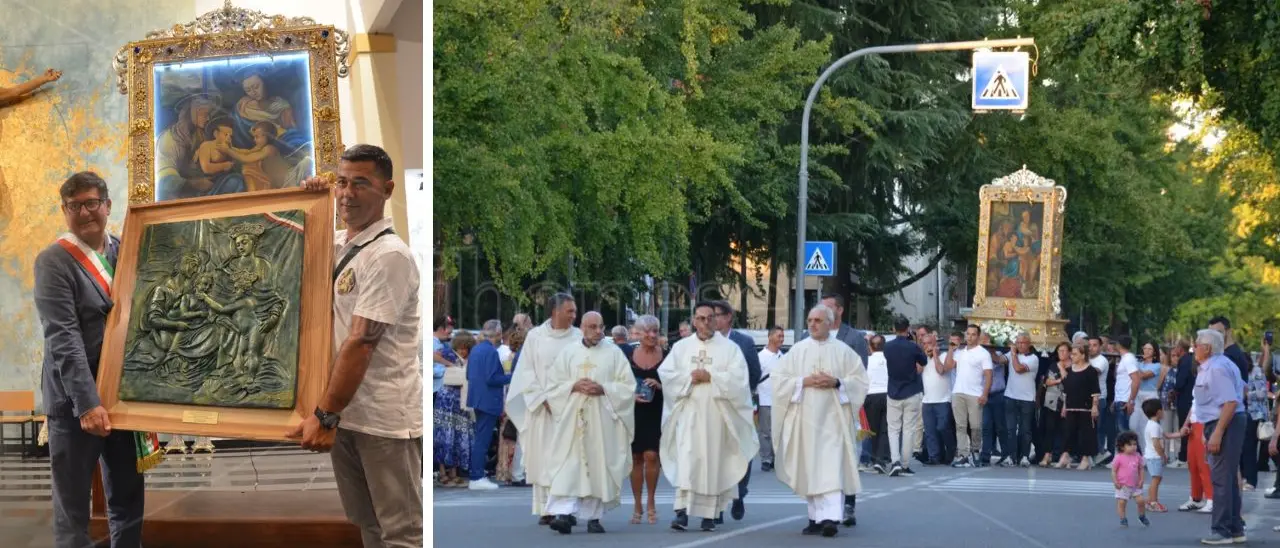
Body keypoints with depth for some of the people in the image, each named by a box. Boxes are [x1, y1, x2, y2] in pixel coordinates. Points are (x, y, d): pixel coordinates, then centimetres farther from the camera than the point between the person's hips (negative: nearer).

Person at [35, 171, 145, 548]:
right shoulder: (53, 262, -9)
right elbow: (63, 338, -16)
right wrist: (87, 403, -23)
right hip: (75, 400, -5)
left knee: (128, 501, 11)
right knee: (72, 507, 0)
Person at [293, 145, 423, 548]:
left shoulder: (389, 255, -16)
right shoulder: (338, 244, 11)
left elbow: (361, 344, -21)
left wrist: (325, 415, -22)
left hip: (385, 419, -9)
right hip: (346, 413, 9)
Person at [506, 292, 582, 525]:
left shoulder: (578, 337, 3)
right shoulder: (535, 336, 3)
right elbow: (527, 371, 2)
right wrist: (544, 398, -8)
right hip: (542, 407, 0)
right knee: (543, 457, 0)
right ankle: (545, 509, 5)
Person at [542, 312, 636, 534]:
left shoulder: (614, 353, 6)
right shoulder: (568, 352, 8)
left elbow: (628, 386, 3)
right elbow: (553, 384, 6)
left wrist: (604, 389, -12)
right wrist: (574, 386, -11)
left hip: (603, 419, 0)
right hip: (572, 417, 0)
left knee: (599, 465, 0)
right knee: (568, 465, -11)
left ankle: (593, 516, 8)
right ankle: (564, 512, -18)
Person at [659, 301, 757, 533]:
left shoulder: (729, 348, 6)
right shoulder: (681, 347, 12)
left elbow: (738, 377, -6)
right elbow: (665, 373, 4)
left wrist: (710, 377, -13)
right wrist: (690, 377, -9)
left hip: (716, 413, -1)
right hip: (689, 412, 1)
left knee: (713, 461, 0)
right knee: (686, 460, -10)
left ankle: (709, 514, 6)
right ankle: (682, 512, -16)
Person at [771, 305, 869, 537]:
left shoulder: (843, 351, 5)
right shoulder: (797, 350, 8)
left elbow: (860, 379, 5)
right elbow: (777, 378, 4)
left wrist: (837, 383, -11)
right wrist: (803, 382, -9)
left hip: (832, 418, -2)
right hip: (805, 419, 2)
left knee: (832, 467, -12)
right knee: (809, 468, 4)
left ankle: (831, 516, -20)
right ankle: (817, 516, 11)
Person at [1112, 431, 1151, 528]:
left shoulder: (1137, 457, 2)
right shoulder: (1119, 458, -12)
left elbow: (1141, 469, 10)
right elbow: (1113, 471, -8)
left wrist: (1141, 480, -1)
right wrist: (1115, 482, -16)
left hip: (1135, 486, 4)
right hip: (1123, 486, -3)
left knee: (1141, 500, 0)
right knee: (1121, 502, -1)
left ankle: (1142, 516, 23)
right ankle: (1123, 519, 13)